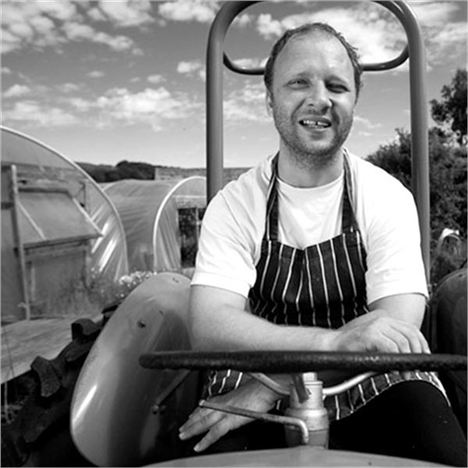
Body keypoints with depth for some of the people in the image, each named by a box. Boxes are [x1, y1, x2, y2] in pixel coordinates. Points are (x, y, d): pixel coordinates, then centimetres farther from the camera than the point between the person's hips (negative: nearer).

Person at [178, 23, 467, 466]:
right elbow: (209, 327, -17)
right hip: (255, 393, 0)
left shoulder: (388, 197, -3)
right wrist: (335, 340, -33)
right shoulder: (233, 205, -4)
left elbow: (396, 328, -13)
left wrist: (266, 390, -23)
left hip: (374, 388, 1)